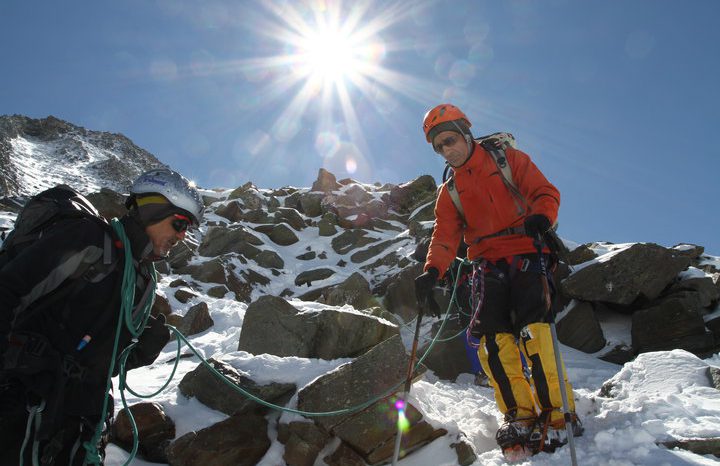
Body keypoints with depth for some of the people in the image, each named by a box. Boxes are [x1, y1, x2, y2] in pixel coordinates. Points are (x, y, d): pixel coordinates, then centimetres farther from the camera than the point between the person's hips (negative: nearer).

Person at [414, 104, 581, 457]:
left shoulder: (507, 160, 6)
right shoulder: (449, 192, 15)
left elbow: (546, 192, -1)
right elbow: (445, 235, 4)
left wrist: (541, 216, -25)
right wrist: (432, 270, -15)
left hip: (525, 256, -4)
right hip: (489, 266, 4)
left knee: (532, 329, -17)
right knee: (493, 338, -7)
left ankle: (556, 414, -7)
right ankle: (519, 415, 3)